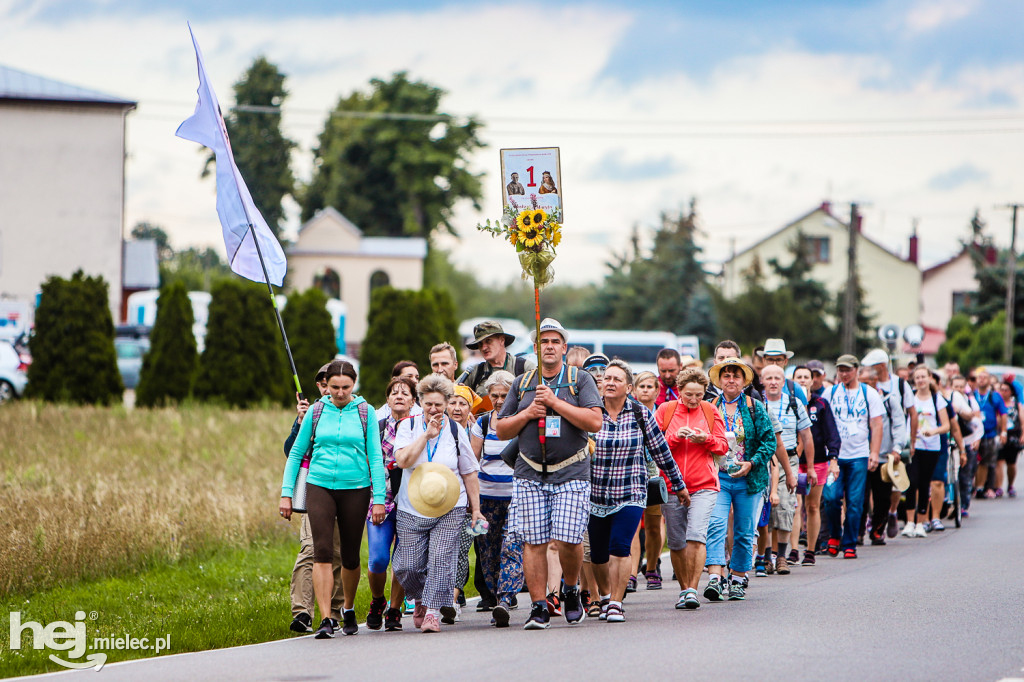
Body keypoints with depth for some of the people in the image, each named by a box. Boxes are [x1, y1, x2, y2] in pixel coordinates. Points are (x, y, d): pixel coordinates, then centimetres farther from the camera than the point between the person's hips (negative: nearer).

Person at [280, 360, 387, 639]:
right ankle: (326, 619, -15)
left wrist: (379, 498, -5)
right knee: (322, 552, -13)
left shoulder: (365, 412, 1)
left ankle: (348, 609, 32)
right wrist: (286, 493, 4)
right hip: (319, 487, 0)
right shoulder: (316, 411, 3)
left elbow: (376, 457, 1)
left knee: (350, 556, 7)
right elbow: (296, 453, 9)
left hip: (355, 489, 0)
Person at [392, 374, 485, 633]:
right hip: (412, 510, 1)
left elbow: (469, 473, 9)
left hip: (449, 510, -1)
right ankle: (421, 600, 27)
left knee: (440, 560, -15)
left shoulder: (455, 430, 4)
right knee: (407, 567, -1)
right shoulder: (408, 426, 3)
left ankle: (433, 611, -5)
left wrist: (476, 510, 7)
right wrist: (427, 435, -18)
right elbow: (403, 460, -14)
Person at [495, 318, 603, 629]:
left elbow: (595, 421, -8)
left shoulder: (580, 380, 5)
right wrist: (527, 413, -3)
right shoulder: (522, 384, 14)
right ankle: (539, 606, 1)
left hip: (571, 474, -3)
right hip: (530, 474, 3)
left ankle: (571, 589, 15)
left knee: (568, 539, -12)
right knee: (533, 542, -4)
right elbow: (501, 429, 15)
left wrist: (555, 402, -11)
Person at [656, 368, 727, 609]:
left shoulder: (710, 412, 8)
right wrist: (675, 437, -15)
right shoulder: (665, 411, 5)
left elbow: (723, 446, 8)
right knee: (676, 542, 5)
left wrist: (706, 439, -12)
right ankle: (683, 589, 20)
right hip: (671, 486, 1)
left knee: (696, 537, -17)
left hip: (703, 486, -1)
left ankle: (692, 590, -15)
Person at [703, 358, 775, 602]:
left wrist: (751, 463, -13)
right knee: (715, 526, -17)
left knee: (744, 533, 5)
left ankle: (738, 580, 17)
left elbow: (769, 441, 0)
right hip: (717, 478, 0)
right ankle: (715, 578, -26)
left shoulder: (755, 408, 3)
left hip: (748, 479, 0)